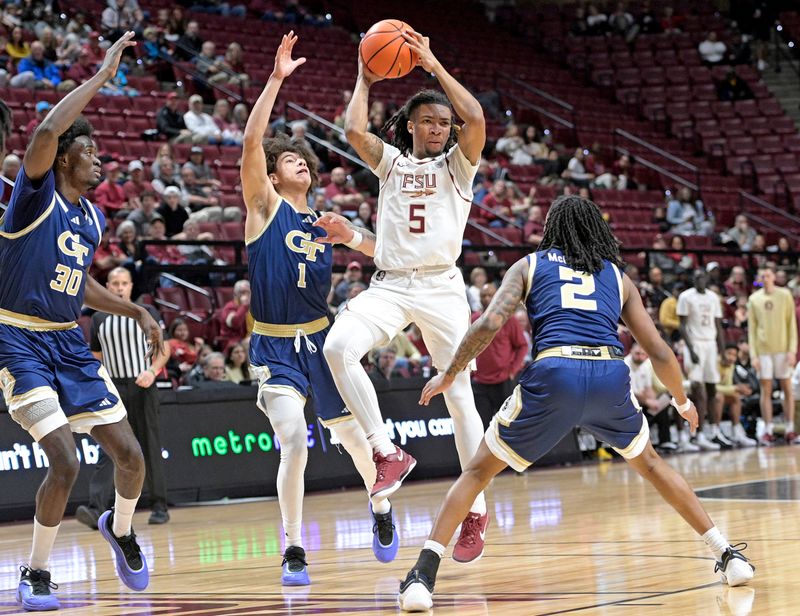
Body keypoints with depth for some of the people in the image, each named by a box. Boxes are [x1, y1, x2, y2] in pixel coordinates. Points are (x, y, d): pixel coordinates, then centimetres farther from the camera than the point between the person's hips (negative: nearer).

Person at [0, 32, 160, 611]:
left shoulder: (93, 218, 11)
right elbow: (48, 131, -31)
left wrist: (135, 311, 18)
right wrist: (103, 76, -25)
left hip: (70, 344, 7)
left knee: (130, 454, 4)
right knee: (66, 462, -17)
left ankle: (120, 527, 36)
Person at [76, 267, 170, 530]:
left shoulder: (146, 313, 2)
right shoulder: (99, 319, 10)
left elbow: (163, 349, 1)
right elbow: (97, 358, 17)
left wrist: (152, 371, -16)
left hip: (142, 388, -1)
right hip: (113, 388, 1)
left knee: (150, 449, 3)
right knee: (108, 449, -11)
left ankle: (159, 507, 13)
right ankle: (96, 509, -22)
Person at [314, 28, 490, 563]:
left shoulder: (458, 164, 9)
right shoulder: (392, 162, 16)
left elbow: (476, 118, -10)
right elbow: (354, 130, -2)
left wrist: (434, 65, -5)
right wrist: (365, 81, 9)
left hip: (441, 286, -2)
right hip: (389, 285, 2)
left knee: (459, 395, -2)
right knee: (338, 346, -26)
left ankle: (477, 509, 8)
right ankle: (388, 453, -18)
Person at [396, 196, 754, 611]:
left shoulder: (528, 266, 21)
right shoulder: (618, 277, 26)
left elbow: (490, 323, 4)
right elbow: (659, 353, 23)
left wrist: (448, 376, 16)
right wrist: (682, 401, 41)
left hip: (553, 375, -2)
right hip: (611, 375, 2)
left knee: (479, 470, 13)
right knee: (649, 463, 30)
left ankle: (423, 576, -2)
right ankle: (729, 556, 29)